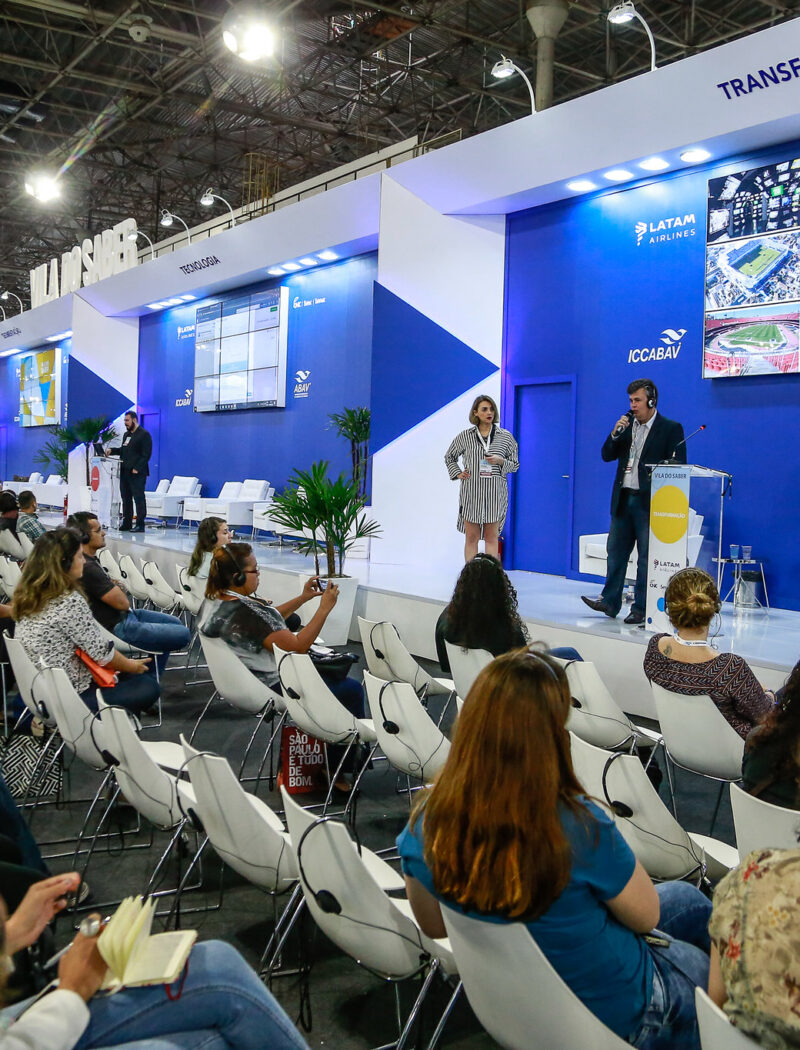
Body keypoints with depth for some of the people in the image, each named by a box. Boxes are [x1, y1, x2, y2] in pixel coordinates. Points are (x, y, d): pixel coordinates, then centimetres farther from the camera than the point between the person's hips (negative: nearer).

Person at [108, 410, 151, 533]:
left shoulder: (144, 434, -7)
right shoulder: (127, 435, 20)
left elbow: (146, 454, -13)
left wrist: (137, 468, -19)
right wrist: (112, 451, 8)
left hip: (137, 473, -9)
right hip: (125, 472, 9)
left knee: (139, 498, -5)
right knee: (126, 498, 11)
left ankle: (140, 525, -4)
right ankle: (126, 523, 17)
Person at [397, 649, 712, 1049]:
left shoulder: (426, 821, -21)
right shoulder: (579, 828, -36)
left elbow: (435, 926, -3)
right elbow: (646, 916, -16)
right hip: (618, 1012, -5)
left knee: (684, 897, 27)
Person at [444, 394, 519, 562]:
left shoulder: (505, 437, 5)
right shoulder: (465, 436, 5)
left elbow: (515, 465, 10)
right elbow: (449, 457, 20)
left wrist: (500, 461, -9)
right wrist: (457, 473, 5)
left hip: (495, 493, 0)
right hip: (471, 493, 0)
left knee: (492, 537, 3)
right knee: (471, 537, 3)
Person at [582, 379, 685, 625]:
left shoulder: (671, 428, -3)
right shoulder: (626, 424, 12)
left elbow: (678, 466, -6)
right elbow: (606, 456, 10)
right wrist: (615, 434, -6)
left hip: (648, 502, -5)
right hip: (623, 499, 6)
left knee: (646, 557, 1)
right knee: (615, 551, 10)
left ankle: (641, 609, 7)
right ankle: (610, 602, 19)